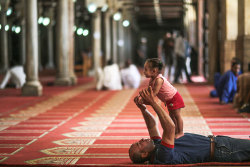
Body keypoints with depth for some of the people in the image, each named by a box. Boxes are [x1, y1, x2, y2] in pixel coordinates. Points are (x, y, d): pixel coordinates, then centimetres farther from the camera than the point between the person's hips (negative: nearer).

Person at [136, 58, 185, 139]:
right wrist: (142, 98, -14)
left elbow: (154, 93, -36)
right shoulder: (152, 80, -2)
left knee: (176, 115, -1)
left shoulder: (159, 79, -32)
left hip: (174, 98, -10)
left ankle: (180, 132, 8)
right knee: (172, 116, 17)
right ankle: (176, 132, 27)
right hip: (168, 100, 10)